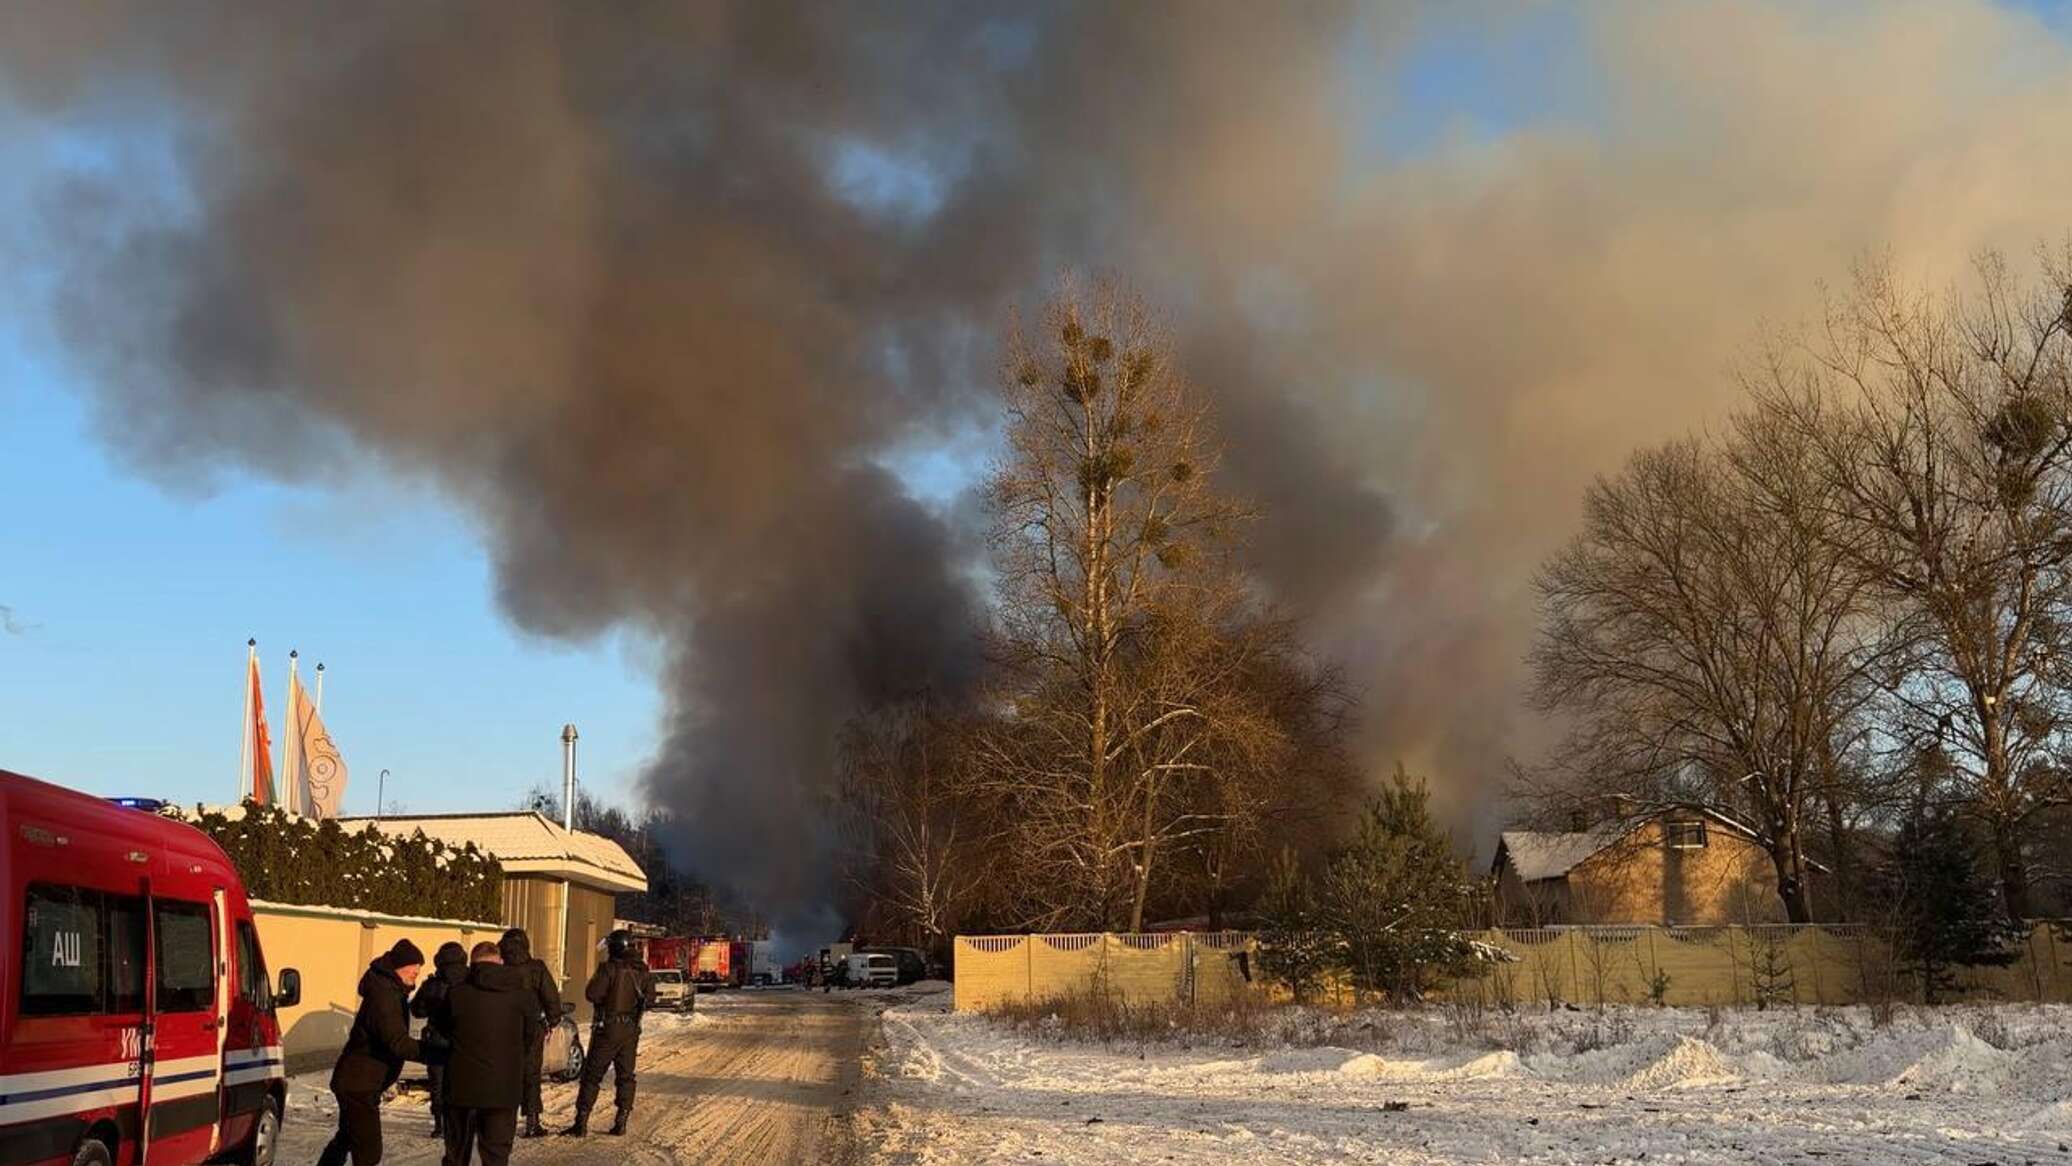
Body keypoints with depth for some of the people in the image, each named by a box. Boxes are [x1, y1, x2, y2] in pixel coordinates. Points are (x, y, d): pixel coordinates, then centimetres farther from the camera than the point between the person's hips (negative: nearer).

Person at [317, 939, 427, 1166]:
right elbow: (397, 1043, -32)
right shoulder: (383, 995, -23)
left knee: (346, 1137, 26)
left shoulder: (389, 991, 9)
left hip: (356, 1082, 11)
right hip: (358, 1085, -11)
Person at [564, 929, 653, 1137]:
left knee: (592, 1075, 2)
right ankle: (621, 1121, 10)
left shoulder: (609, 968, -15)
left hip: (608, 1028, -5)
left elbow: (592, 994, -19)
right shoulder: (642, 970, 3)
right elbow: (650, 997, 9)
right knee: (625, 1076, 12)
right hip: (631, 1030, 5)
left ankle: (581, 1122, 0)